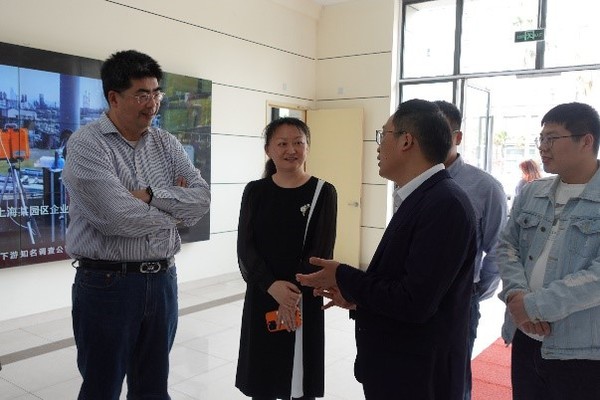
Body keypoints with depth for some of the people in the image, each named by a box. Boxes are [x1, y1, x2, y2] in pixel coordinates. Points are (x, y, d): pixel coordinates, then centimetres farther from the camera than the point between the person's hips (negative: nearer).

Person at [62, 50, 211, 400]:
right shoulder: (86, 144, -10)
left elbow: (202, 200, -3)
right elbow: (117, 218, -22)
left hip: (162, 280, 5)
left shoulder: (167, 144, 7)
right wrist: (174, 209, -6)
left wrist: (151, 196, -16)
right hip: (107, 283, -5)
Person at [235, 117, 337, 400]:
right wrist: (272, 286, -18)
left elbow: (321, 252, -7)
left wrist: (293, 293, -14)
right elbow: (245, 246, -4)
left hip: (303, 299, -2)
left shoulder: (323, 192, -4)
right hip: (261, 296, 2)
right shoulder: (255, 191, 2)